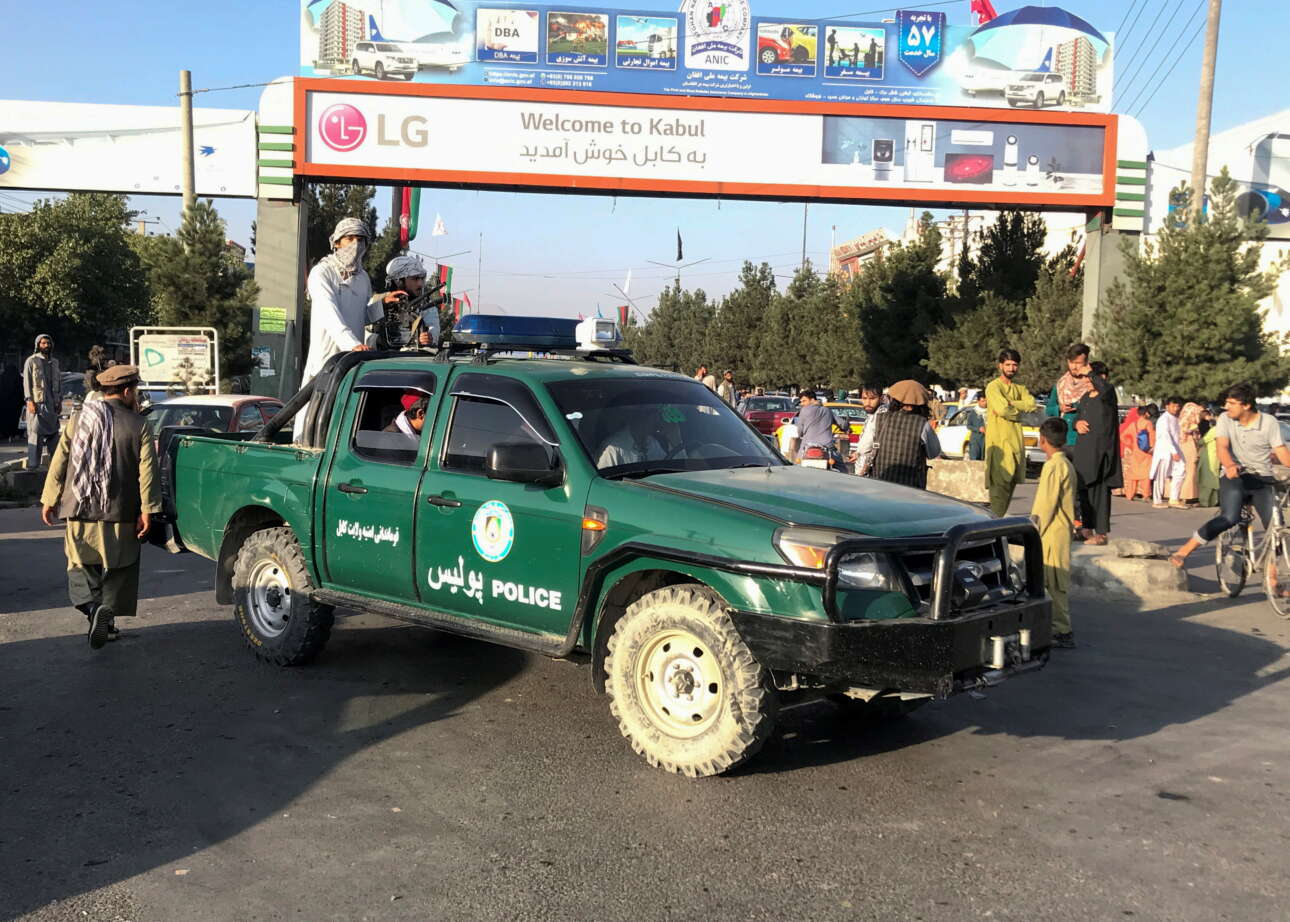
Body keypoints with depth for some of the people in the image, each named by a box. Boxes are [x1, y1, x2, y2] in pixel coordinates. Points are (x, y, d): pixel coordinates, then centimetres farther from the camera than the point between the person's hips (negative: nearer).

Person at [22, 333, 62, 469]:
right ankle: (32, 464, -6)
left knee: (53, 432, 9)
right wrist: (29, 400, -13)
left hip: (52, 404, 6)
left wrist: (60, 401, 11)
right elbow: (26, 381, -5)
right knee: (35, 433, -7)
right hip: (37, 403, -6)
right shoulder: (31, 361, -1)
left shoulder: (54, 362, 16)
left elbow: (59, 381, 18)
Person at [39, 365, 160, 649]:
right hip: (120, 514, -2)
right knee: (117, 569, 12)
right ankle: (107, 616, 4)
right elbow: (146, 471, -10)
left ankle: (91, 605, -10)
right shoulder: (138, 426, -4)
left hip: (79, 511, 2)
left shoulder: (78, 420, 4)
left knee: (80, 565, 13)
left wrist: (49, 500, 13)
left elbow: (59, 462, 6)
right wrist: (147, 510, -8)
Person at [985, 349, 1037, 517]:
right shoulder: (993, 387, -5)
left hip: (1016, 441, 7)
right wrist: (1019, 410, -2)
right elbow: (1003, 410, -21)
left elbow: (1032, 405, -2)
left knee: (1011, 482, 9)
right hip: (999, 442, -7)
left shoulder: (1019, 389, 17)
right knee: (1000, 483, -13)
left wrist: (1008, 404, -13)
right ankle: (996, 520, -13)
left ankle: (1000, 519, 17)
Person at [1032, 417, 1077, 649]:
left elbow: (1045, 505, -19)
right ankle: (1061, 629, 20)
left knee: (1055, 583, -5)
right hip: (1061, 531, 10)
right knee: (1058, 582, 14)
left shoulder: (1054, 465, -16)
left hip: (1052, 533, -10)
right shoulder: (1066, 463, 14)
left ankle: (1062, 632, -2)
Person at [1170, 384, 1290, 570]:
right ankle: (1182, 553, -27)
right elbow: (1222, 447, -13)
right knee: (1230, 518, -28)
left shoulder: (1269, 422, 0)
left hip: (1262, 479, 2)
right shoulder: (1225, 419, 0)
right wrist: (1230, 465, -35)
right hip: (1234, 477, -2)